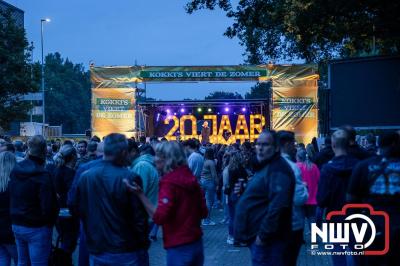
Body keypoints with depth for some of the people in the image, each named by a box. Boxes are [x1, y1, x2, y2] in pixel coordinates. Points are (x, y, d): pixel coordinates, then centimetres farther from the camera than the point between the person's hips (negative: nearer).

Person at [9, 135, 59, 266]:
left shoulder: (15, 170, -1)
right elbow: (48, 207, -23)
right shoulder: (42, 175, -22)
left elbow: (12, 198, 11)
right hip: (37, 228, -7)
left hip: (17, 225, 7)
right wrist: (51, 222, -5)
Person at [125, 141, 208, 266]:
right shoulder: (191, 177, 6)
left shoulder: (169, 182, -16)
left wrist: (140, 194, -29)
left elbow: (159, 217, -25)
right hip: (197, 243, 8)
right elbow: (203, 212, 11)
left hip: (179, 248, -7)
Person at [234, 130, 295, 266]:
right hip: (257, 235, 11)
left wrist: (263, 235, -24)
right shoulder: (265, 167, 16)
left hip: (266, 239, -11)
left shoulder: (278, 170, -18)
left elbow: (277, 206, -28)